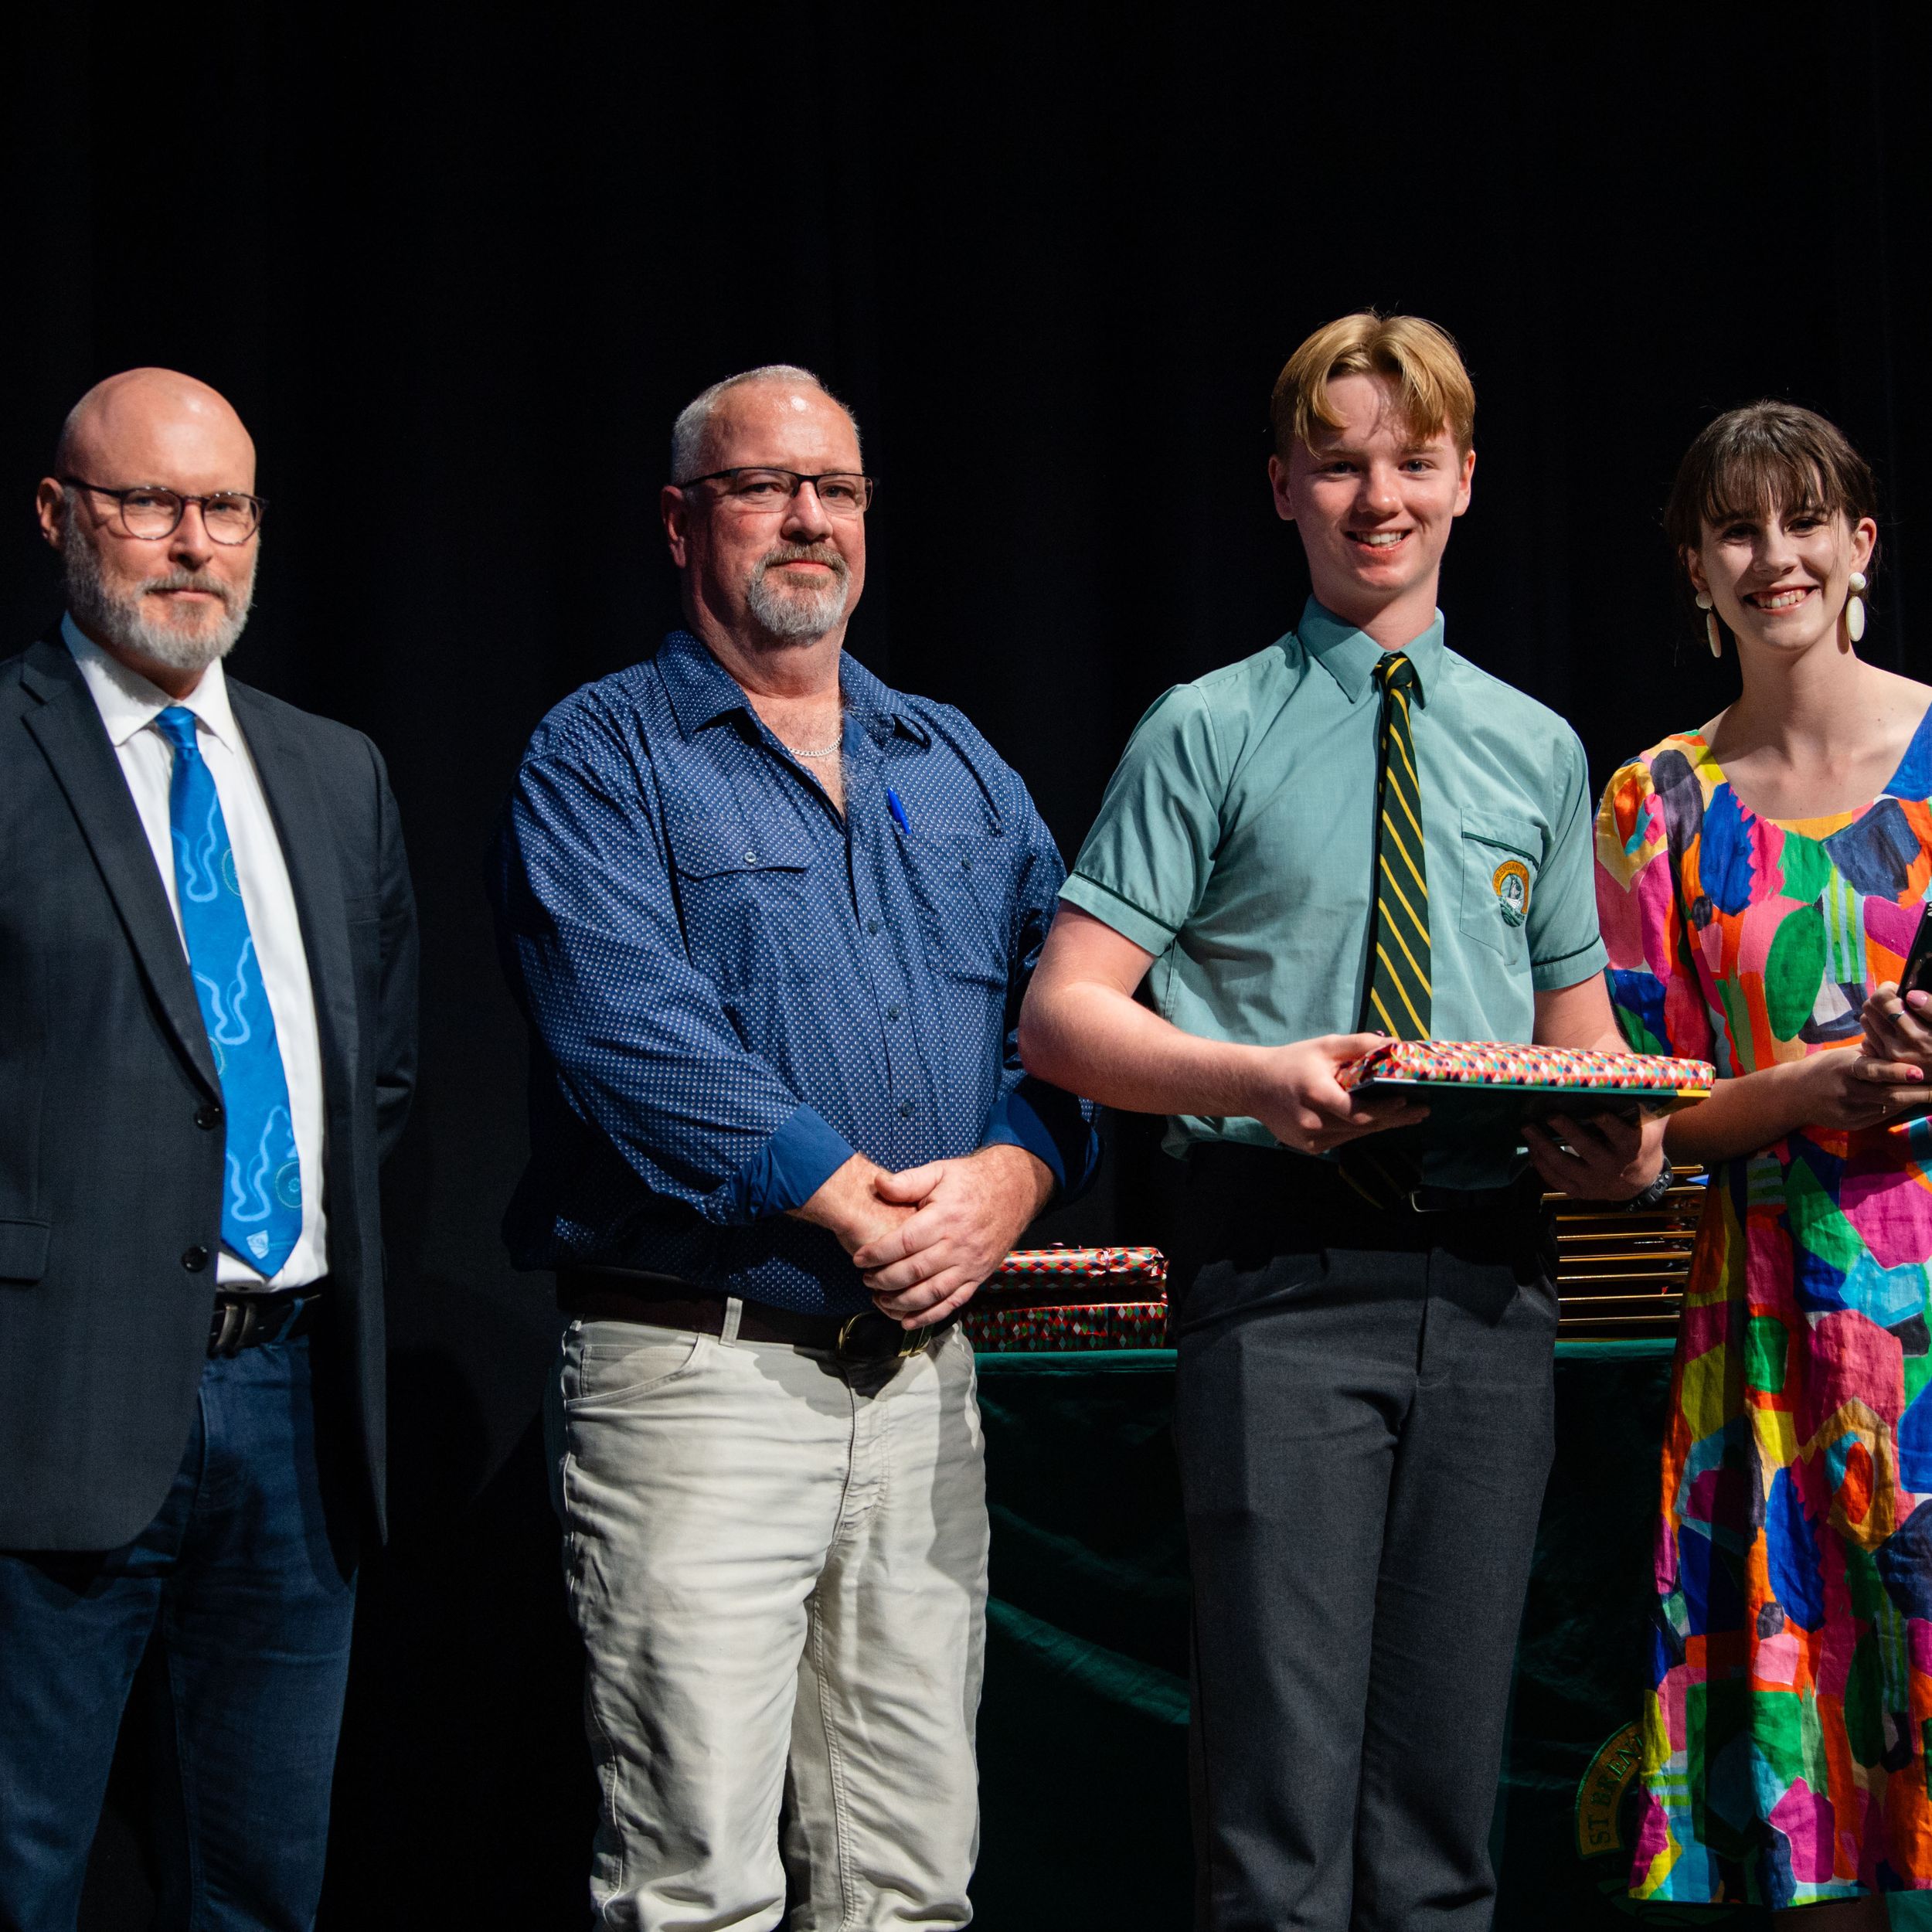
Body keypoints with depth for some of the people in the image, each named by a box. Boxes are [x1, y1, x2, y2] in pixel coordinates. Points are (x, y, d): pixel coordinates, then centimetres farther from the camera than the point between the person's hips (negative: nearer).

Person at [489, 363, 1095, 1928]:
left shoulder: (957, 768, 19)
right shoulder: (603, 758, 1)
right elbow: (631, 1038, -13)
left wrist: (1007, 1179, -8)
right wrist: (857, 1207, -15)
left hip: (926, 1371, 5)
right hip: (698, 1367, -5)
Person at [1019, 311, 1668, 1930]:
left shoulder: (1537, 750, 16)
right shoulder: (1212, 735, 4)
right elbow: (1064, 1015, -1)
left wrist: (1615, 1139, -2)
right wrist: (1257, 1078, -19)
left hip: (1489, 1277, 4)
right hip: (1287, 1267, -4)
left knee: (1446, 1778, 8)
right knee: (1285, 1787, -8)